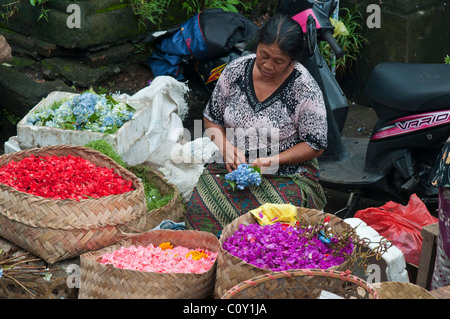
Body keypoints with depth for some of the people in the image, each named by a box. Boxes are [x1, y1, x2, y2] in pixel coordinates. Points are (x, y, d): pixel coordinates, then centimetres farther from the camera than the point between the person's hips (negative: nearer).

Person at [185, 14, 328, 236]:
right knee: (199, 210, -24)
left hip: (286, 174, -3)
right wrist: (226, 146, -9)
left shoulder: (305, 90, -12)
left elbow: (315, 146, -5)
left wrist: (272, 161, -17)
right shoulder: (235, 70, 0)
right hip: (232, 165, 3)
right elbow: (212, 118, 12)